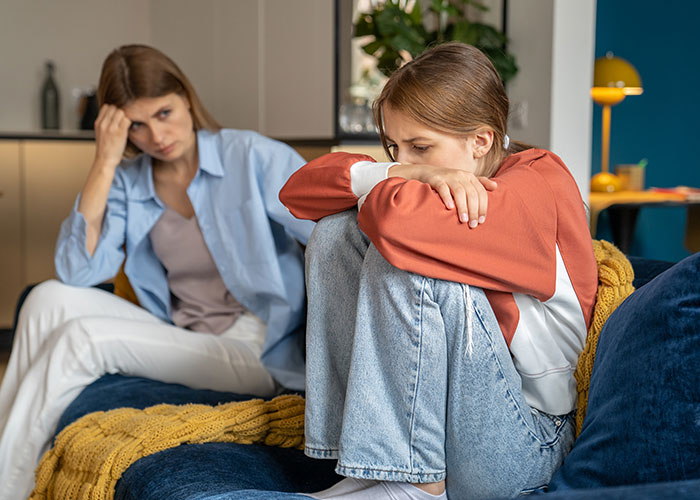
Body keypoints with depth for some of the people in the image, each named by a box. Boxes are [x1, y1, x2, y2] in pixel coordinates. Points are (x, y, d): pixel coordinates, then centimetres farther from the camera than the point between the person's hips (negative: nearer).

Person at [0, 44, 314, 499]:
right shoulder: (128, 182, 6)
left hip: (258, 353, -5)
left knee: (82, 337, -19)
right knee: (50, 299, -13)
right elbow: (78, 272, -9)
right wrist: (105, 162, -11)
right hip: (179, 338, 5)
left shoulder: (254, 157, -8)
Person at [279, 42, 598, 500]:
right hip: (428, 416, 8)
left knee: (405, 260, -26)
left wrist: (403, 180, -13)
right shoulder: (438, 174, 6)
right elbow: (298, 190, 0)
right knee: (337, 231, -3)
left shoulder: (539, 185, -18)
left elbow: (393, 218, -38)